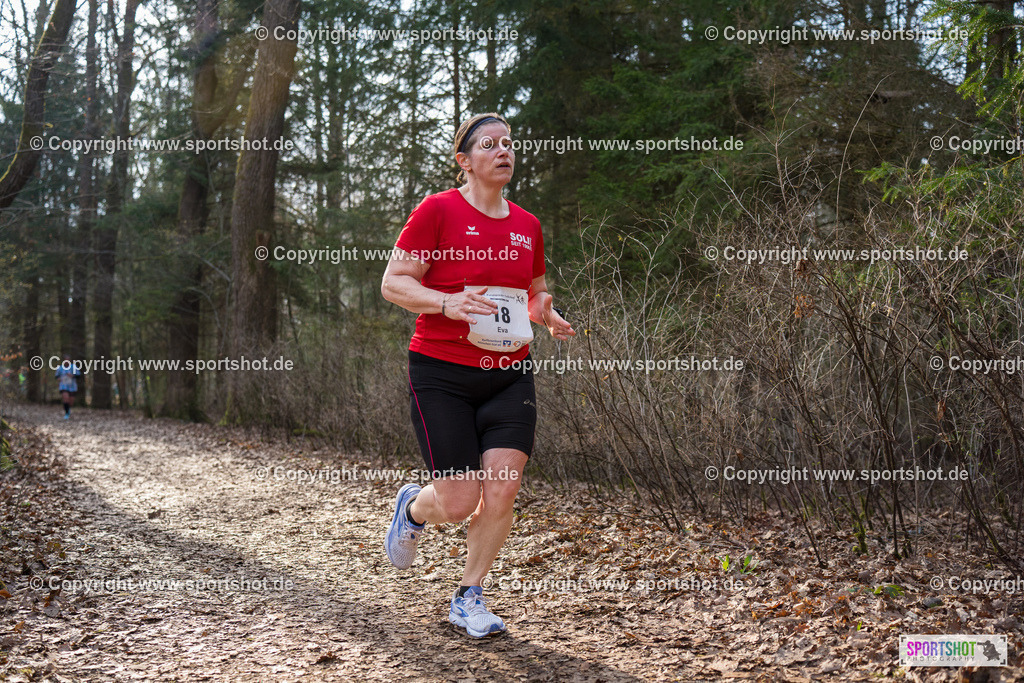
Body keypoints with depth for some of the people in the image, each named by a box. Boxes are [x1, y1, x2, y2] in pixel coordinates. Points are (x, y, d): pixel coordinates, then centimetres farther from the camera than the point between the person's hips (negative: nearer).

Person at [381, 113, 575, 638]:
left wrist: (549, 316, 1)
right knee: (458, 503, -4)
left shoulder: (527, 225, 10)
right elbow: (393, 283, -8)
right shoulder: (438, 210, -6)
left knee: (501, 492, -5)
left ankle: (469, 598, 17)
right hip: (442, 375, -4)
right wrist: (448, 303, -24)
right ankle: (412, 507, 34)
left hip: (510, 376, 5)